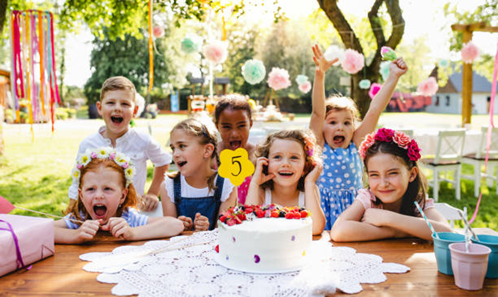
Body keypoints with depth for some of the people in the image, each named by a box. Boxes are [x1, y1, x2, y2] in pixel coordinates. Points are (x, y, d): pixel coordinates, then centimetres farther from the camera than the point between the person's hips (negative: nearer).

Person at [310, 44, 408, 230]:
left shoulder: (355, 145, 6)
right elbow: (318, 112, -12)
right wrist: (320, 75, -23)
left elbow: (375, 110, 1)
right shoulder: (320, 146, 1)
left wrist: (393, 77, -2)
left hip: (353, 205, 2)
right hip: (325, 207, -2)